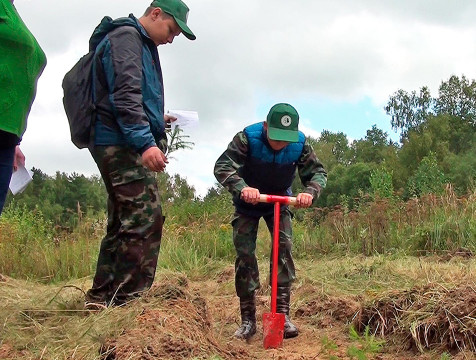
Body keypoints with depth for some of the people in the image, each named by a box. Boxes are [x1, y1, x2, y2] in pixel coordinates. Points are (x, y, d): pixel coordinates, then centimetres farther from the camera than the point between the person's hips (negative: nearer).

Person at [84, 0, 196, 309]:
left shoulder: (140, 44, 25)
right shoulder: (126, 35, -5)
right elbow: (125, 93, -20)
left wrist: (157, 121, 20)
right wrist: (145, 141, -27)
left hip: (117, 145, 10)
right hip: (123, 144, -10)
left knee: (123, 223, 12)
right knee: (146, 219, -14)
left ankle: (101, 299, 18)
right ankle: (128, 300, -12)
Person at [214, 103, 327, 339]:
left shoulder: (300, 145, -24)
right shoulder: (247, 138, -32)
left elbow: (318, 172, -16)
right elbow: (223, 166, -38)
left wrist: (310, 192, -39)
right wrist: (242, 187, -57)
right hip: (248, 204, -2)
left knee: (284, 247, -13)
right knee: (244, 253, -6)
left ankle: (282, 314, -7)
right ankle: (248, 319, 1)